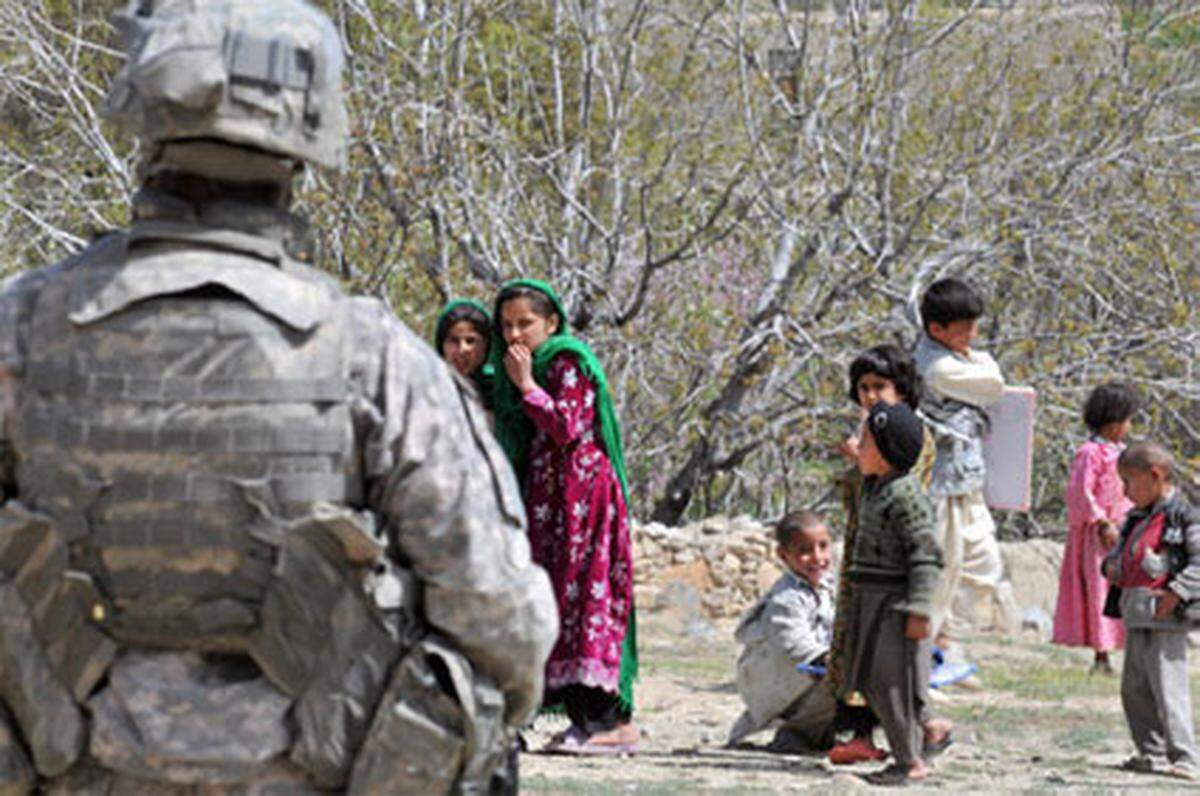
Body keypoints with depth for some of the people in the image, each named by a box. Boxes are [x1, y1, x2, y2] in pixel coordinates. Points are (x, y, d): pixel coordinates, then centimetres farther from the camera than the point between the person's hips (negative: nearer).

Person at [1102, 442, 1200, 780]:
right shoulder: (1137, 519, 16)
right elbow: (1120, 551, 27)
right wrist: (1113, 566, 5)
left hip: (1166, 617, -9)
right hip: (1136, 617, 9)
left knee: (1168, 688, -10)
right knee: (1134, 689, 12)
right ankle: (1152, 753, 21)